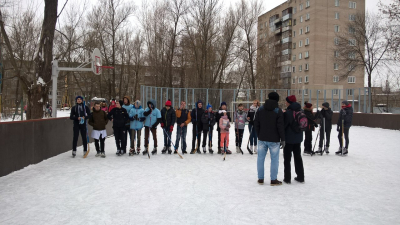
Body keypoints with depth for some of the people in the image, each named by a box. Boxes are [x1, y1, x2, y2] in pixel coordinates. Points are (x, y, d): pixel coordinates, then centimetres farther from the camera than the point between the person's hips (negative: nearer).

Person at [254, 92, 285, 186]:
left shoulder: (260, 110, 5)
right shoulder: (278, 111, -7)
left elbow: (256, 124, 6)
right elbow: (280, 126, -9)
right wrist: (282, 139, -2)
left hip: (262, 139, 4)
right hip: (274, 140, -3)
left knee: (260, 158, 10)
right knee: (274, 159, 4)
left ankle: (260, 179, 14)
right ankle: (273, 180, 6)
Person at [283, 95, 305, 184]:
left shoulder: (287, 113, -19)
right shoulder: (300, 111, 3)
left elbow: (283, 125, -15)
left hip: (289, 139, -6)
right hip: (298, 138, 6)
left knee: (287, 158, 3)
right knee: (298, 157, 16)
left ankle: (287, 178, 5)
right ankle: (300, 177, 20)